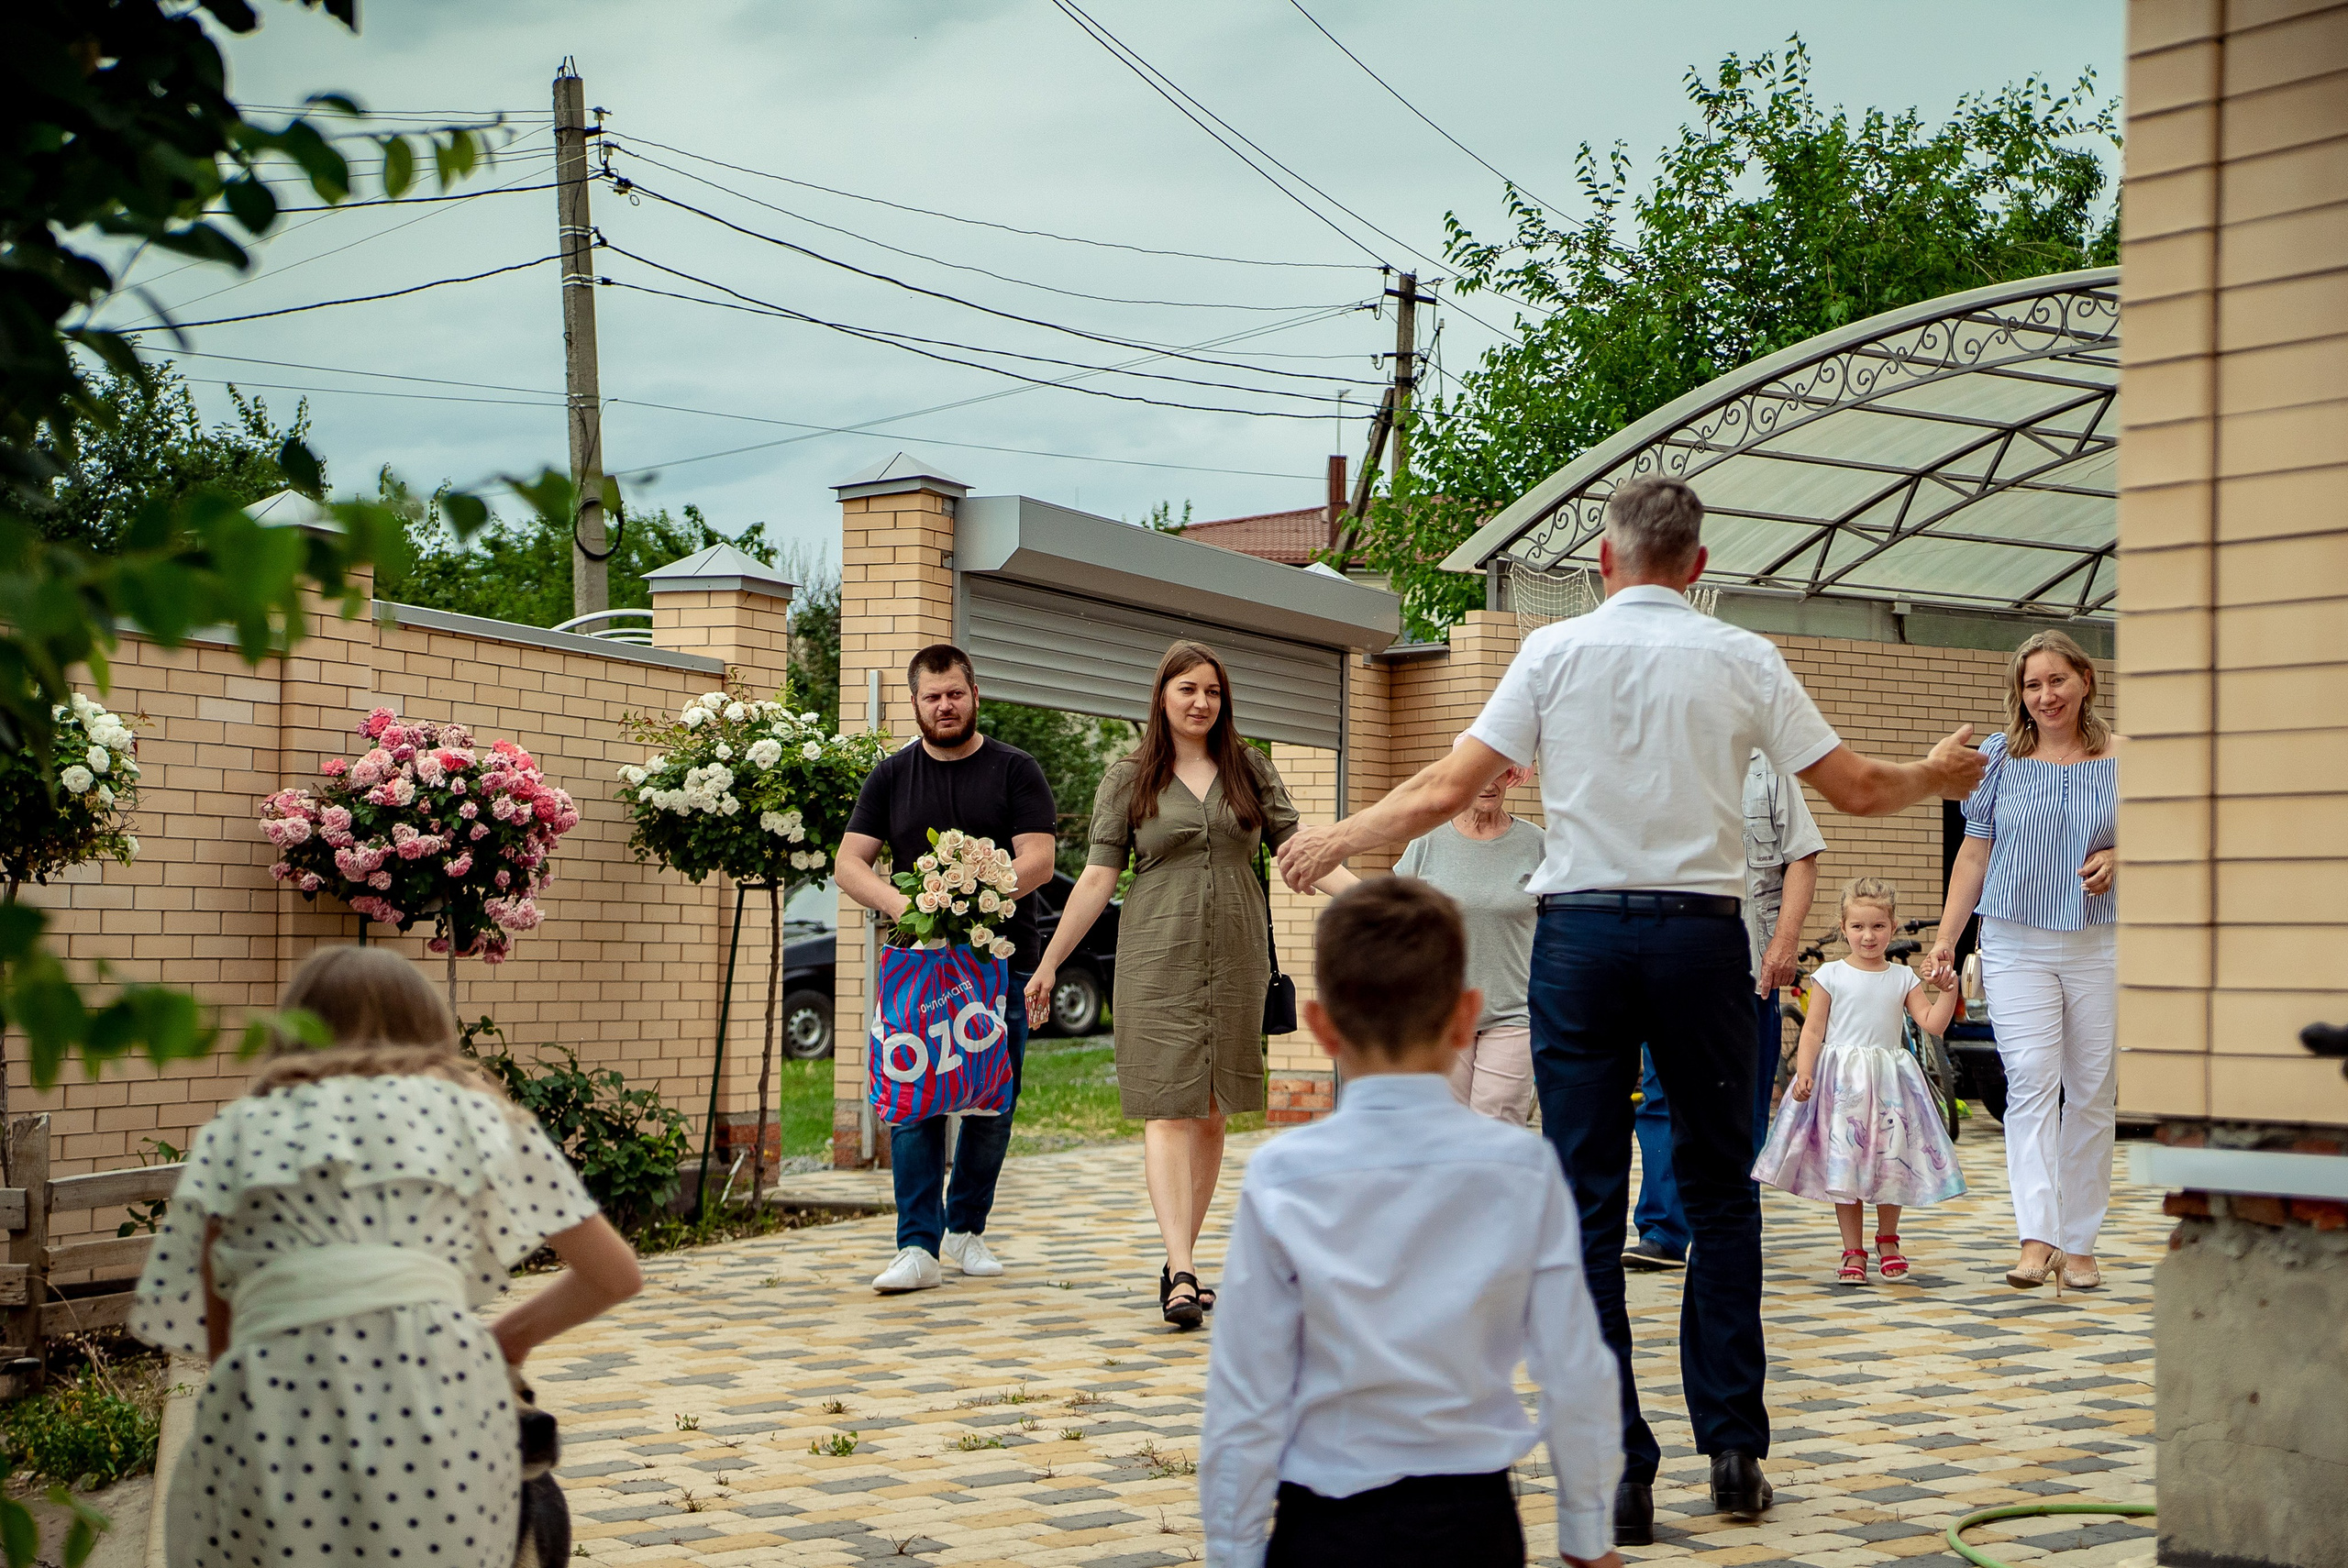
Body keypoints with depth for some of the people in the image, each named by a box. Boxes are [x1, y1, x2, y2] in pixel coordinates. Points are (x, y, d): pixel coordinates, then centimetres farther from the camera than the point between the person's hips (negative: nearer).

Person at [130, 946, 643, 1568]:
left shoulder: (238, 1127, 24)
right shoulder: (467, 1107, 22)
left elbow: (219, 1340, 17)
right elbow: (615, 1275, 25)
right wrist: (507, 1338, 40)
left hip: (269, 1417, 0)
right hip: (439, 1399, 0)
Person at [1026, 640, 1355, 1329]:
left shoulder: (1250, 768, 10)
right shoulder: (1129, 778, 4)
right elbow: (1098, 876, 4)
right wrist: (1049, 962, 1)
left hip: (1236, 959, 3)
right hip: (1157, 961, -3)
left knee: (1210, 1114, 6)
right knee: (1168, 1111, -11)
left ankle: (1178, 1264, 16)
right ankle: (1183, 1272, -18)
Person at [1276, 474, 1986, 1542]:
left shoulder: (1557, 651, 1)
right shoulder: (1741, 660, 4)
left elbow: (1449, 788, -2)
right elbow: (1854, 789, 7)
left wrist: (1337, 840, 13)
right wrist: (1936, 777, 28)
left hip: (1580, 935, -1)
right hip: (1700, 934, 1)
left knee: (1588, 1206, 3)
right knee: (1720, 1193, 13)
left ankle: (1616, 1469, 2)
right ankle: (1733, 1449, 14)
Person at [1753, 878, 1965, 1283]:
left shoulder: (1903, 978, 7)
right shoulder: (1830, 975, 0)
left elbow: (1933, 1023, 3)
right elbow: (1813, 1029, -2)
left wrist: (1948, 991, -10)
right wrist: (1804, 1072, -13)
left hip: (1889, 1082, 2)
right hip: (1841, 1082, -2)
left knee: (1891, 1165, 4)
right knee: (1844, 1168, -1)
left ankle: (1888, 1239, 27)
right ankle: (1853, 1252, 10)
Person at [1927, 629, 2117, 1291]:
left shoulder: (2122, 761, 5)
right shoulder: (2001, 758, 6)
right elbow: (1976, 851, 10)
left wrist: (2119, 857, -8)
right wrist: (1946, 938, 6)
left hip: (2100, 945, 1)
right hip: (2017, 945, -1)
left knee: (2092, 1091, 4)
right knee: (2032, 1081, -13)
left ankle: (2079, 1243, 14)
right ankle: (2037, 1239, -20)